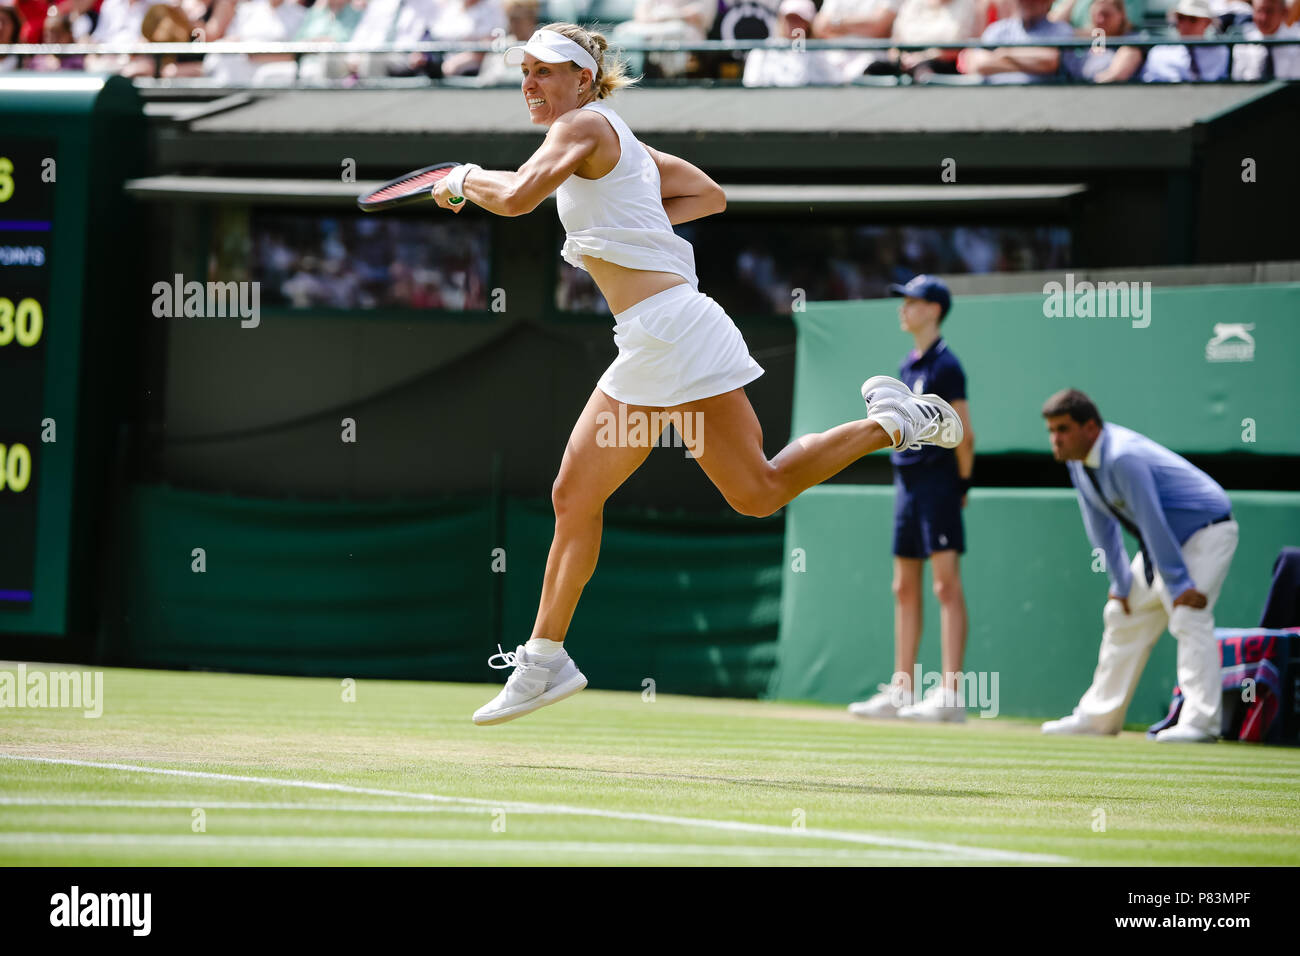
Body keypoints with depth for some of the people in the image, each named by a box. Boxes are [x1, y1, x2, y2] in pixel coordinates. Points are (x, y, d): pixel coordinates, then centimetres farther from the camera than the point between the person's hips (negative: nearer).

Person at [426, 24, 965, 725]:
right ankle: (544, 661, 14)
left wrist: (462, 178, -2)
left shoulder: (586, 124, -8)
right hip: (644, 350, 10)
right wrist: (633, 221, 17)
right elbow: (710, 196, 27)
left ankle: (892, 423, 2)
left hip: (671, 327, -10)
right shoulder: (620, 143, 20)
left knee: (756, 492, -11)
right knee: (573, 497, 9)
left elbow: (516, 197, -22)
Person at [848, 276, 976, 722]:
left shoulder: (945, 365, -10)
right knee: (905, 588, 10)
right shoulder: (908, 366, 15)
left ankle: (951, 694, -16)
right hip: (906, 480, 9)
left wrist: (962, 484, -6)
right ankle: (901, 691, 15)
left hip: (937, 480, -9)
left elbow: (964, 434, -11)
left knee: (946, 584, -11)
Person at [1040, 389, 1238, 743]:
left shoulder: (1122, 457, -32)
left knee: (1188, 616, -23)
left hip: (1206, 532, -10)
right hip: (1169, 539, 10)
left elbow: (1152, 523, -31)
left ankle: (1200, 720, -27)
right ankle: (1099, 715, 22)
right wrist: (1121, 583, 2)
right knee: (1123, 615, 13)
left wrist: (1179, 584, -28)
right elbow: (1101, 526, 3)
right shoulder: (1078, 460, -4)